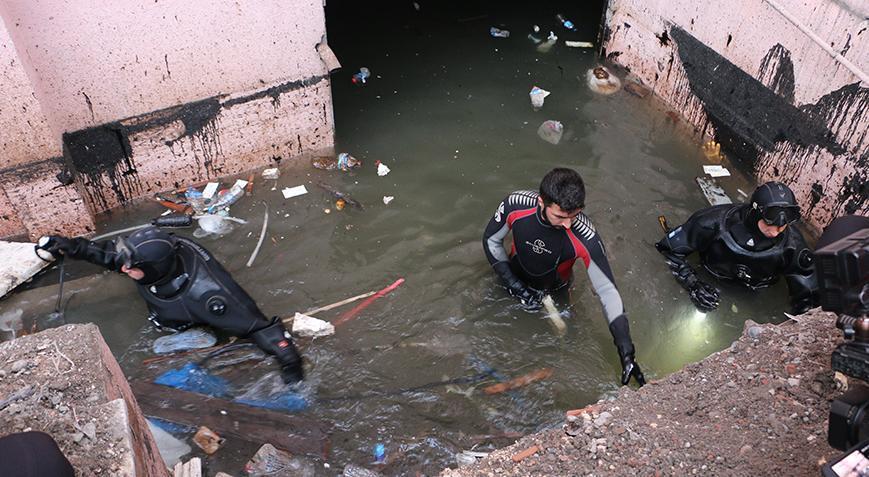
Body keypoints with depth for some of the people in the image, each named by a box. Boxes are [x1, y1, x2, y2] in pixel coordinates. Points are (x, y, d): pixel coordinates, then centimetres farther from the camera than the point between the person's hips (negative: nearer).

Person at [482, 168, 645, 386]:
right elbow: (491, 240, -16)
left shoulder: (585, 237, -41)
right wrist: (514, 284, -23)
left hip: (553, 291, -1)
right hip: (516, 277, 1)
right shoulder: (516, 205, -36)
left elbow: (607, 290, -34)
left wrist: (626, 353, -37)